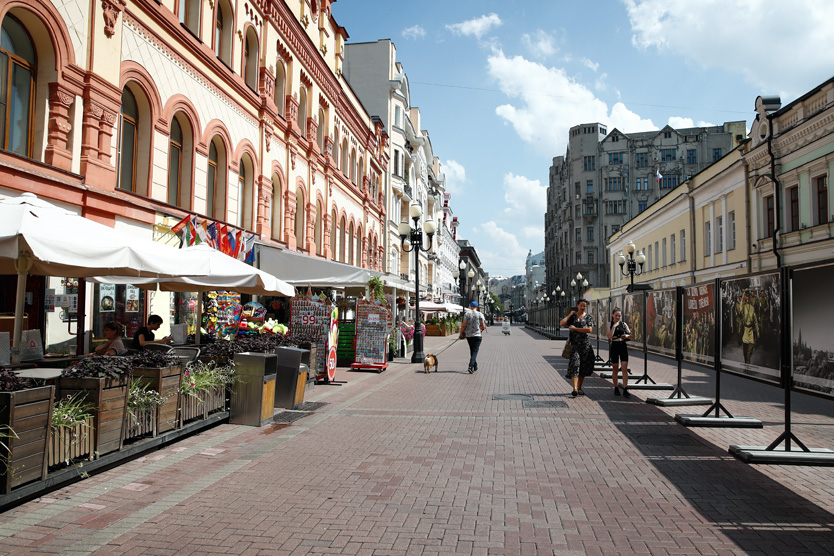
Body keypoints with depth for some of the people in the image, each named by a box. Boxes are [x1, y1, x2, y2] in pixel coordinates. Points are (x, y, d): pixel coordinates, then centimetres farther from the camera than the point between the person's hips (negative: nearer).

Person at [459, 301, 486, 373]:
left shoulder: (467, 314, -1)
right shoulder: (480, 314, -4)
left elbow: (463, 326, -4)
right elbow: (483, 326, -2)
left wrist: (461, 334, 7)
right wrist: (481, 329, 21)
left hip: (469, 335, 2)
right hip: (477, 335, -2)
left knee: (472, 351, 17)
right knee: (475, 351, -3)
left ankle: (475, 366, 27)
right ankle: (471, 366, -20)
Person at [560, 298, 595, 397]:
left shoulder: (589, 317, 6)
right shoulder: (572, 316, 11)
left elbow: (590, 330, -9)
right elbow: (561, 323, -2)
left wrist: (575, 328, -8)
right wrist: (570, 314, 0)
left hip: (585, 344, 1)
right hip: (574, 344, -1)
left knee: (583, 367, 6)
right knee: (574, 365, -14)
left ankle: (579, 388, 17)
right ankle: (575, 389, -22)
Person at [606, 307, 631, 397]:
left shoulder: (624, 324, 7)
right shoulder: (610, 325, 1)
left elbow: (630, 336, 10)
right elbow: (609, 337, -13)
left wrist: (626, 335, -12)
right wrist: (614, 326, -16)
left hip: (623, 347, 1)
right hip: (614, 347, -1)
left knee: (624, 369, -7)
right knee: (615, 369, 7)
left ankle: (625, 389, -8)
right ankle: (616, 388, 18)